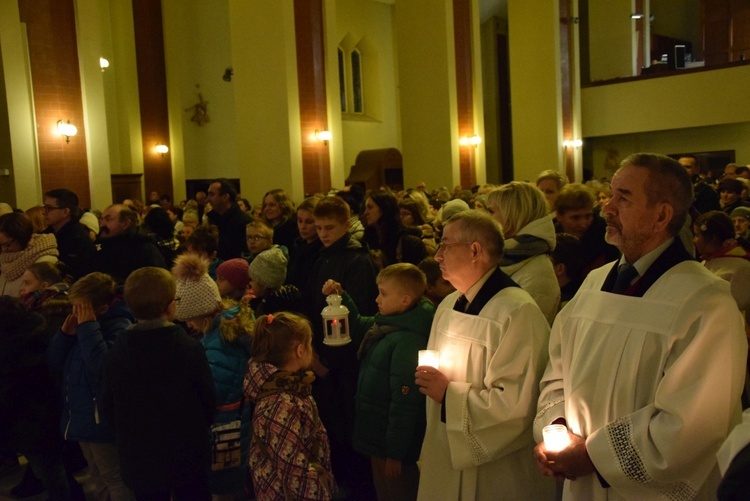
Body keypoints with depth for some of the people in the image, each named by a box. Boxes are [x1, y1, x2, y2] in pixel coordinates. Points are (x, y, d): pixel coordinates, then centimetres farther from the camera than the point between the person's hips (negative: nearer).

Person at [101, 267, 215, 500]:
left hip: (139, 460, 3)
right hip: (187, 457, -2)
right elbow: (208, 400, -10)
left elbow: (109, 407, 0)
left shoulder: (115, 353, -10)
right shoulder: (190, 348, -19)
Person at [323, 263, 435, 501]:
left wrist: (396, 453, -21)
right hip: (377, 437, 9)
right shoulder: (385, 324, 0)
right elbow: (358, 327, 21)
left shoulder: (409, 341, -28)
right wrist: (341, 297, 5)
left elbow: (404, 403, -27)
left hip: (392, 444, -9)